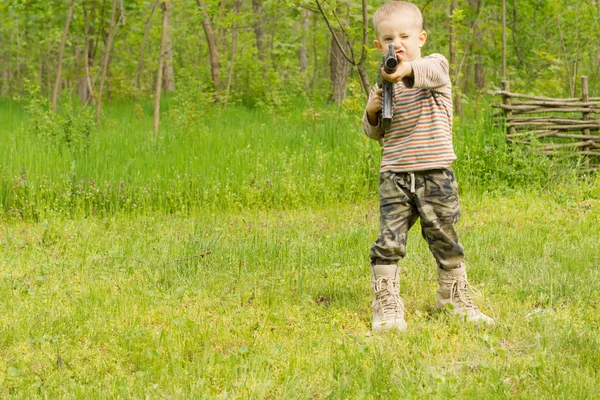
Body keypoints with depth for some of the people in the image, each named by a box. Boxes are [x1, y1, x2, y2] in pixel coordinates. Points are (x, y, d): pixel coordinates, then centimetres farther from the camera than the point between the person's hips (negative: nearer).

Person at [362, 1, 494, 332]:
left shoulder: (435, 65, -1)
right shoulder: (383, 84, 11)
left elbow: (431, 72, -28)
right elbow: (375, 133, 18)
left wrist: (407, 70, -51)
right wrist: (372, 112, -5)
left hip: (435, 173, -2)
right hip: (394, 176, 2)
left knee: (445, 240, 8)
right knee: (389, 241, -5)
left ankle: (456, 299, 25)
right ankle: (386, 307, 3)